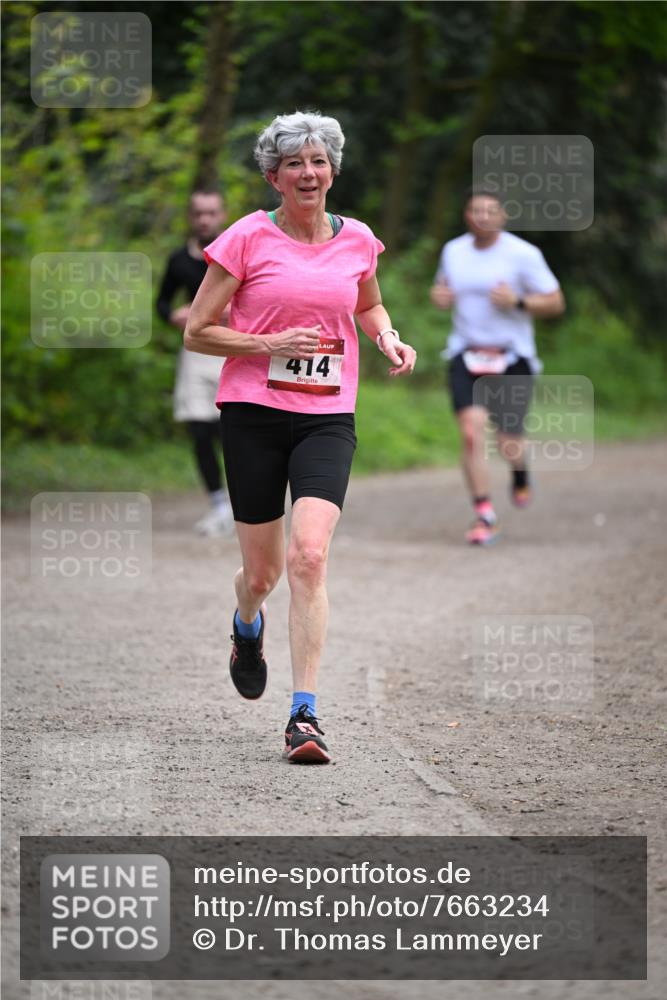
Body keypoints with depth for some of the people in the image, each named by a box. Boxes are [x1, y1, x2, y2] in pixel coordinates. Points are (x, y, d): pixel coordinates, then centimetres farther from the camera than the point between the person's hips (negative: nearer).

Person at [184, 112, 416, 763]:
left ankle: (304, 715, -17)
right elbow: (197, 332, -1)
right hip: (254, 413, -1)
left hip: (328, 417, 1)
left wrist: (388, 338, 6)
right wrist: (271, 345, -14)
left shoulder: (357, 240, 7)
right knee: (263, 570, 7)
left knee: (309, 557, -18)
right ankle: (248, 628, 46)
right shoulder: (247, 239, -4)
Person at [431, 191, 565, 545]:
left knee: (508, 444, 0)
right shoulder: (453, 251, 6)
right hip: (466, 356, 2)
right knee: (471, 433, -16)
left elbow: (555, 303, -4)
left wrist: (517, 301, -20)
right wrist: (438, 294, 1)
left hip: (512, 358, -2)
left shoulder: (523, 254, -7)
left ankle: (520, 474, 39)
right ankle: (484, 516, -10)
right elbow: (443, 286, 25)